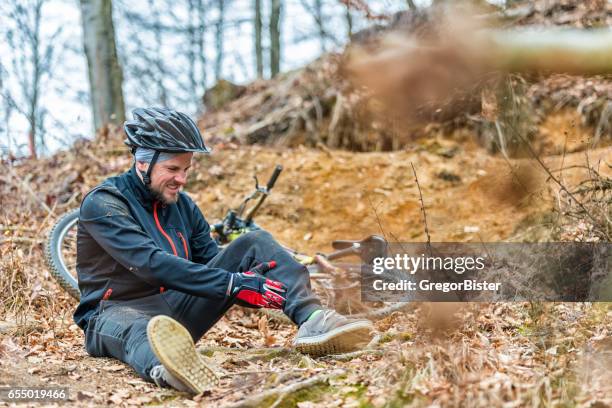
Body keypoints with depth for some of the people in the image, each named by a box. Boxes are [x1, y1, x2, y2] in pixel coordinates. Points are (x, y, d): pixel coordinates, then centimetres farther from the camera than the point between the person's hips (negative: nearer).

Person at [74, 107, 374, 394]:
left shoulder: (183, 206, 10)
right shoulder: (102, 204, -12)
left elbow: (213, 263, 8)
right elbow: (152, 263, -26)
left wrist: (250, 279, -16)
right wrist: (234, 284, -33)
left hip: (176, 308, 6)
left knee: (256, 243, -6)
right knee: (140, 330, -45)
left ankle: (312, 322, -31)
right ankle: (167, 369, -81)